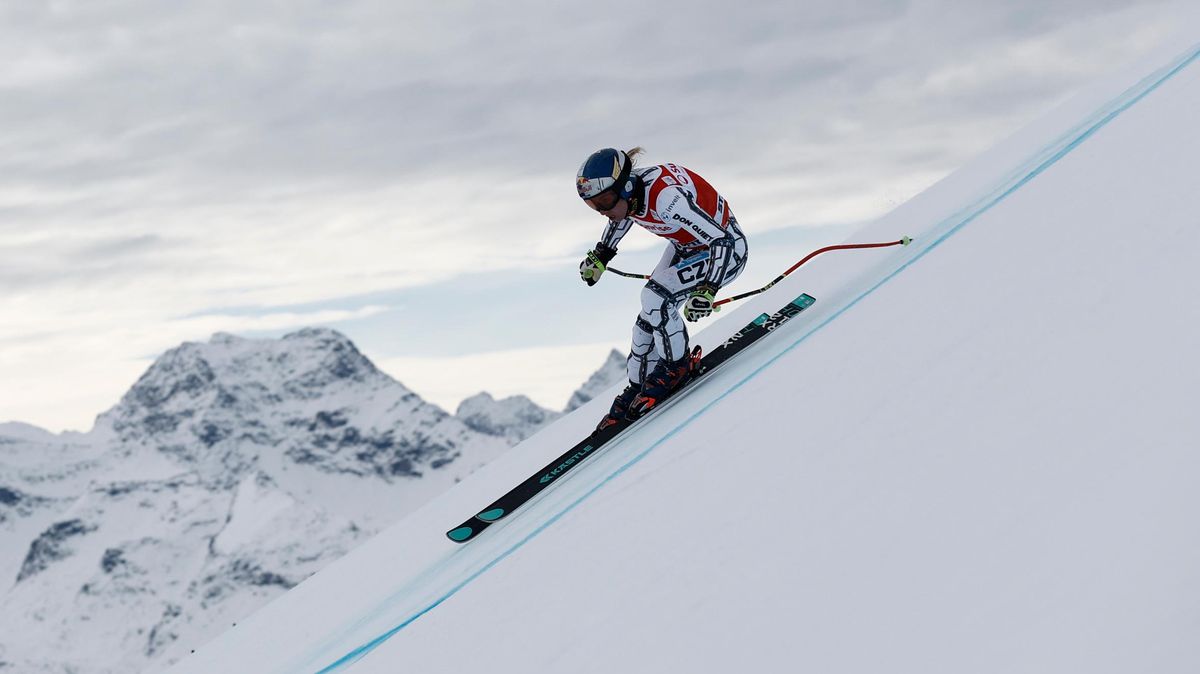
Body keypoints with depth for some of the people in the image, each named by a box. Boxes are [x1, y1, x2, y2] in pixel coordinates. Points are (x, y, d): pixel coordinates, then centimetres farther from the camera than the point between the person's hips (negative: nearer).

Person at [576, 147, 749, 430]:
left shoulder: (666, 197, -39)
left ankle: (677, 366, -3)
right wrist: (600, 255, 18)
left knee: (654, 297, -23)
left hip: (725, 248, -8)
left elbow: (722, 240, -37)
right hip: (685, 246, 8)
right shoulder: (628, 189, -15)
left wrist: (706, 290, -45)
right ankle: (638, 389, 18)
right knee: (650, 316, 3)